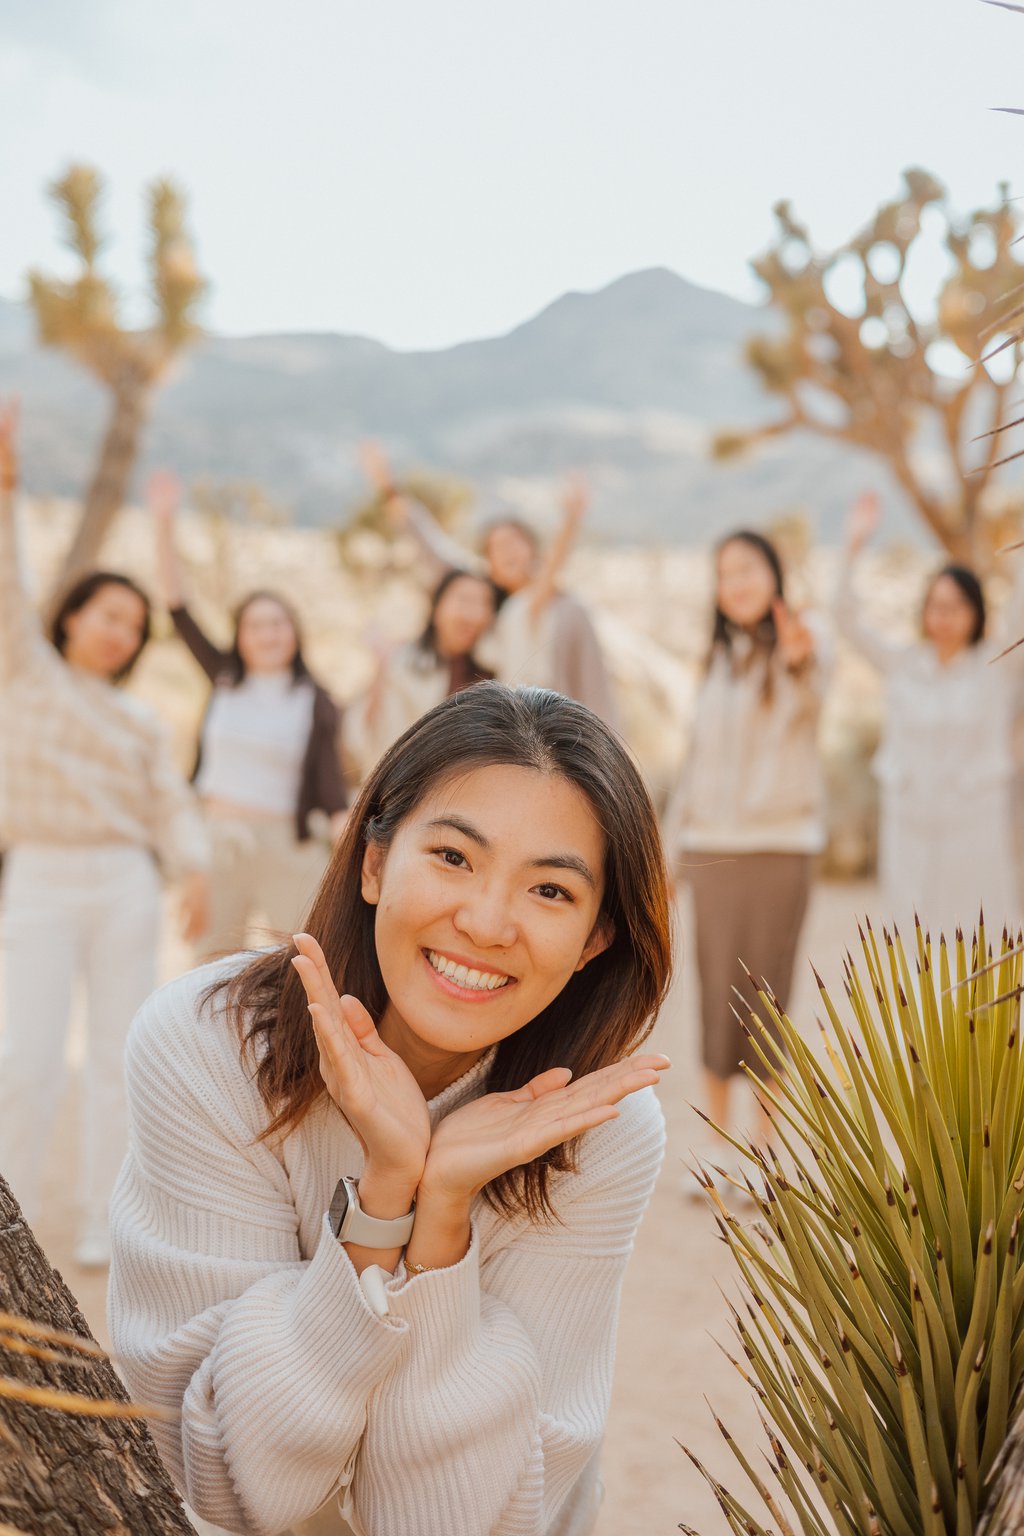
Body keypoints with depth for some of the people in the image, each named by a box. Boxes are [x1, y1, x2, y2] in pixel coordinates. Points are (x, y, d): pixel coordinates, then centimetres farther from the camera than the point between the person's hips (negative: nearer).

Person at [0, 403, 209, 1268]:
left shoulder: (142, 723, 14)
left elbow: (173, 808, 6)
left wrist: (194, 870, -14)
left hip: (126, 887, 3)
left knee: (120, 1057, 2)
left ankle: (104, 1225, 10)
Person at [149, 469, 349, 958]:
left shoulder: (316, 702, 0)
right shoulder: (224, 680, 5)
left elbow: (330, 782, -6)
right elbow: (176, 606, 1)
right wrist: (164, 525, -6)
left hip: (289, 845, -2)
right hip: (217, 839, 2)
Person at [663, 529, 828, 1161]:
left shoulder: (798, 648, -3)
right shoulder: (720, 658, 14)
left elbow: (811, 695, -28)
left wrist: (800, 662, -51)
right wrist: (673, 842, 14)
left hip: (780, 842, -4)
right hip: (713, 846, 4)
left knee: (766, 992, -1)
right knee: (717, 991, 4)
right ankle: (718, 1147, 12)